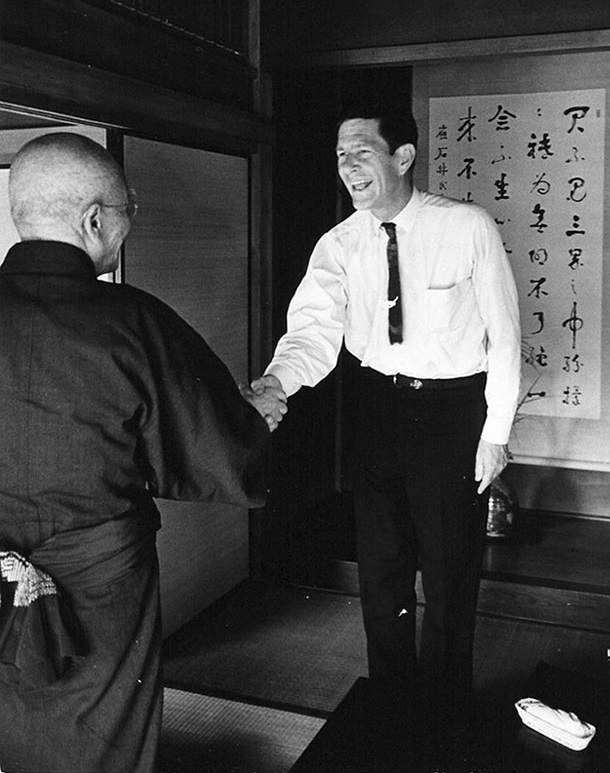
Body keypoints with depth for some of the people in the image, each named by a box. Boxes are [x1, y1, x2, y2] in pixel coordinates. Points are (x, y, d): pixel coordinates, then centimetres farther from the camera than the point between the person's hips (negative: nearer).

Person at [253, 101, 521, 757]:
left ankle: (443, 723, 30)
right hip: (379, 404, 4)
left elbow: (504, 335, -8)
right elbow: (315, 329, -15)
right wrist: (275, 381, -35)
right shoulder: (339, 245, -4)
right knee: (380, 568, 14)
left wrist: (496, 431, -8)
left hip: (454, 410, -4)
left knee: (449, 575, 6)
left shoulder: (469, 229, -13)